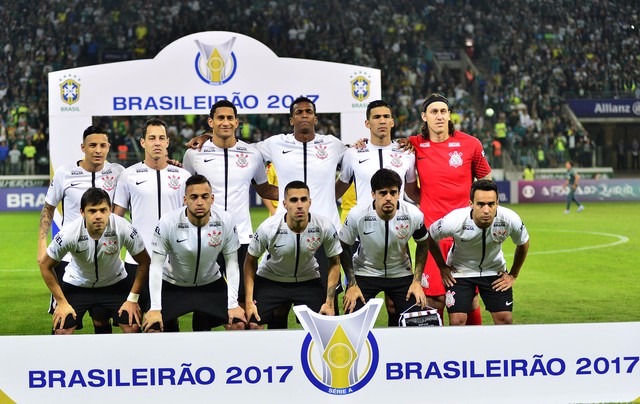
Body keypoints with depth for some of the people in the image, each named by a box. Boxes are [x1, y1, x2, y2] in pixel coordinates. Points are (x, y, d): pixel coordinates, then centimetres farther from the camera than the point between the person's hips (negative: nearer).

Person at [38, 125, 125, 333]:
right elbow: (48, 209, 6)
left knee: (102, 320, 6)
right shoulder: (64, 173, -5)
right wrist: (42, 243, -1)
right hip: (68, 257, -1)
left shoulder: (117, 172, -4)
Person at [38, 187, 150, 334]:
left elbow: (144, 262, -13)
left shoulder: (124, 228, -30)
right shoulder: (69, 233, -30)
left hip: (115, 283, 1)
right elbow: (45, 265, -13)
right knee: (62, 330, -13)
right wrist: (61, 302, -12)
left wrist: (133, 299, -13)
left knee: (133, 327, -13)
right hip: (76, 284, -1)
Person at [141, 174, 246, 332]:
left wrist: (233, 304, -15)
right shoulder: (168, 223, -26)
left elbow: (232, 263, -10)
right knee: (152, 328, -17)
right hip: (173, 285, -1)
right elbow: (156, 265, -18)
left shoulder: (225, 221, -21)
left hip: (211, 284, 2)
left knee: (238, 323, -13)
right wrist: (155, 308, -22)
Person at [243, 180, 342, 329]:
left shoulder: (325, 226, -22)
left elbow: (334, 262, -6)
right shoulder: (268, 227, -25)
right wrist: (248, 301, -14)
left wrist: (330, 302, -11)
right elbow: (250, 261, -10)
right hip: (270, 279, -1)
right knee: (253, 324, -15)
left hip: (308, 281, 1)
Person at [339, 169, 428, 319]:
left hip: (401, 273, 1)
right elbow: (344, 247, -8)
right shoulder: (357, 215, -24)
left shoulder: (414, 215, -20)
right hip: (364, 272, -1)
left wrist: (417, 281, -5)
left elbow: (422, 245, 0)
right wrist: (352, 285, -10)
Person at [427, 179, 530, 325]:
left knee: (505, 319, -4)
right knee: (457, 321, -12)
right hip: (460, 271, -2)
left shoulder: (510, 219, -26)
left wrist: (513, 275, 3)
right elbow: (430, 238, -9)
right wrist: (443, 267, -1)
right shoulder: (454, 220, -31)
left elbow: (523, 244, -2)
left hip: (495, 270, 2)